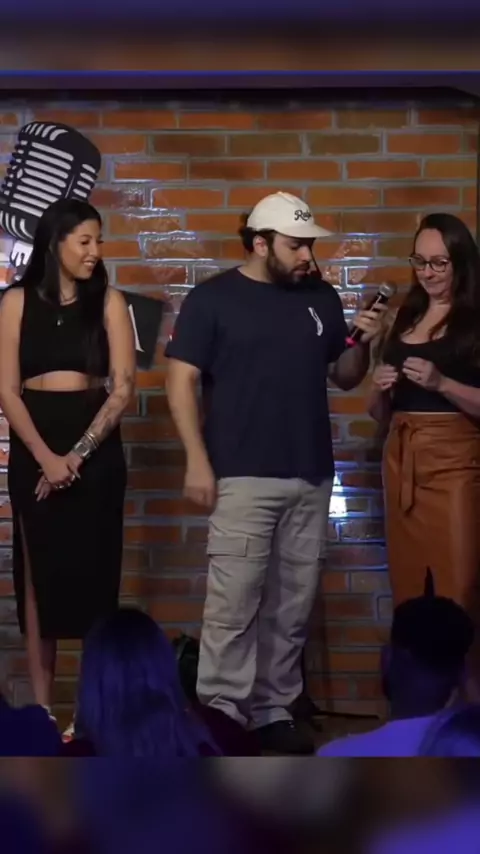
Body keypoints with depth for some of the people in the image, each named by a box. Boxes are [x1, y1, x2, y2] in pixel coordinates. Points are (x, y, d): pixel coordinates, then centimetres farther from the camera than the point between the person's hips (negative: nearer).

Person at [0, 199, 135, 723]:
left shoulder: (108, 302, 3)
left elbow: (123, 387, -3)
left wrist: (78, 453, -12)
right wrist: (46, 456, -13)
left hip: (97, 448, 0)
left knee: (94, 570, 1)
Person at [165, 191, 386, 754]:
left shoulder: (321, 298, 11)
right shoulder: (212, 299, -2)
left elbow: (344, 377, 18)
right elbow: (180, 383, -4)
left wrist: (362, 345, -3)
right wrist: (198, 462, -12)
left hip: (311, 477, 5)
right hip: (242, 477, -5)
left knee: (292, 606, 8)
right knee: (233, 604, -8)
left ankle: (274, 709, 17)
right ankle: (222, 714, -2)